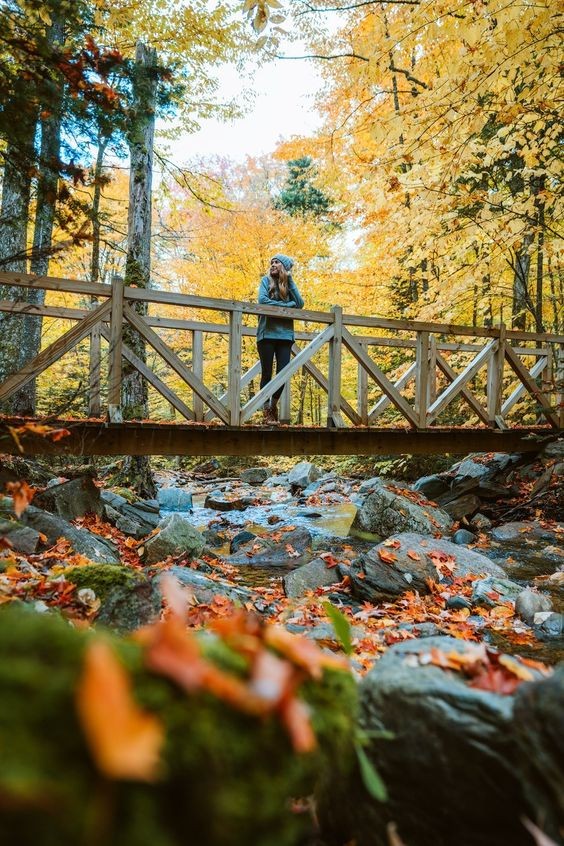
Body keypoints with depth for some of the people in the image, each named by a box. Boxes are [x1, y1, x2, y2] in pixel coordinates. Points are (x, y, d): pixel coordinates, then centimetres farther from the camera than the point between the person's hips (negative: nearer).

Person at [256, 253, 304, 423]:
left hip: (285, 334, 2)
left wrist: (289, 280, 1)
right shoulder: (266, 280, 8)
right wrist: (285, 305, -6)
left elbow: (299, 304, 0)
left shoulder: (289, 284, 15)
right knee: (267, 373, 0)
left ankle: (274, 405, 19)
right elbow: (262, 300, -9)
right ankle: (267, 411, 7)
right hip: (267, 333, -2)